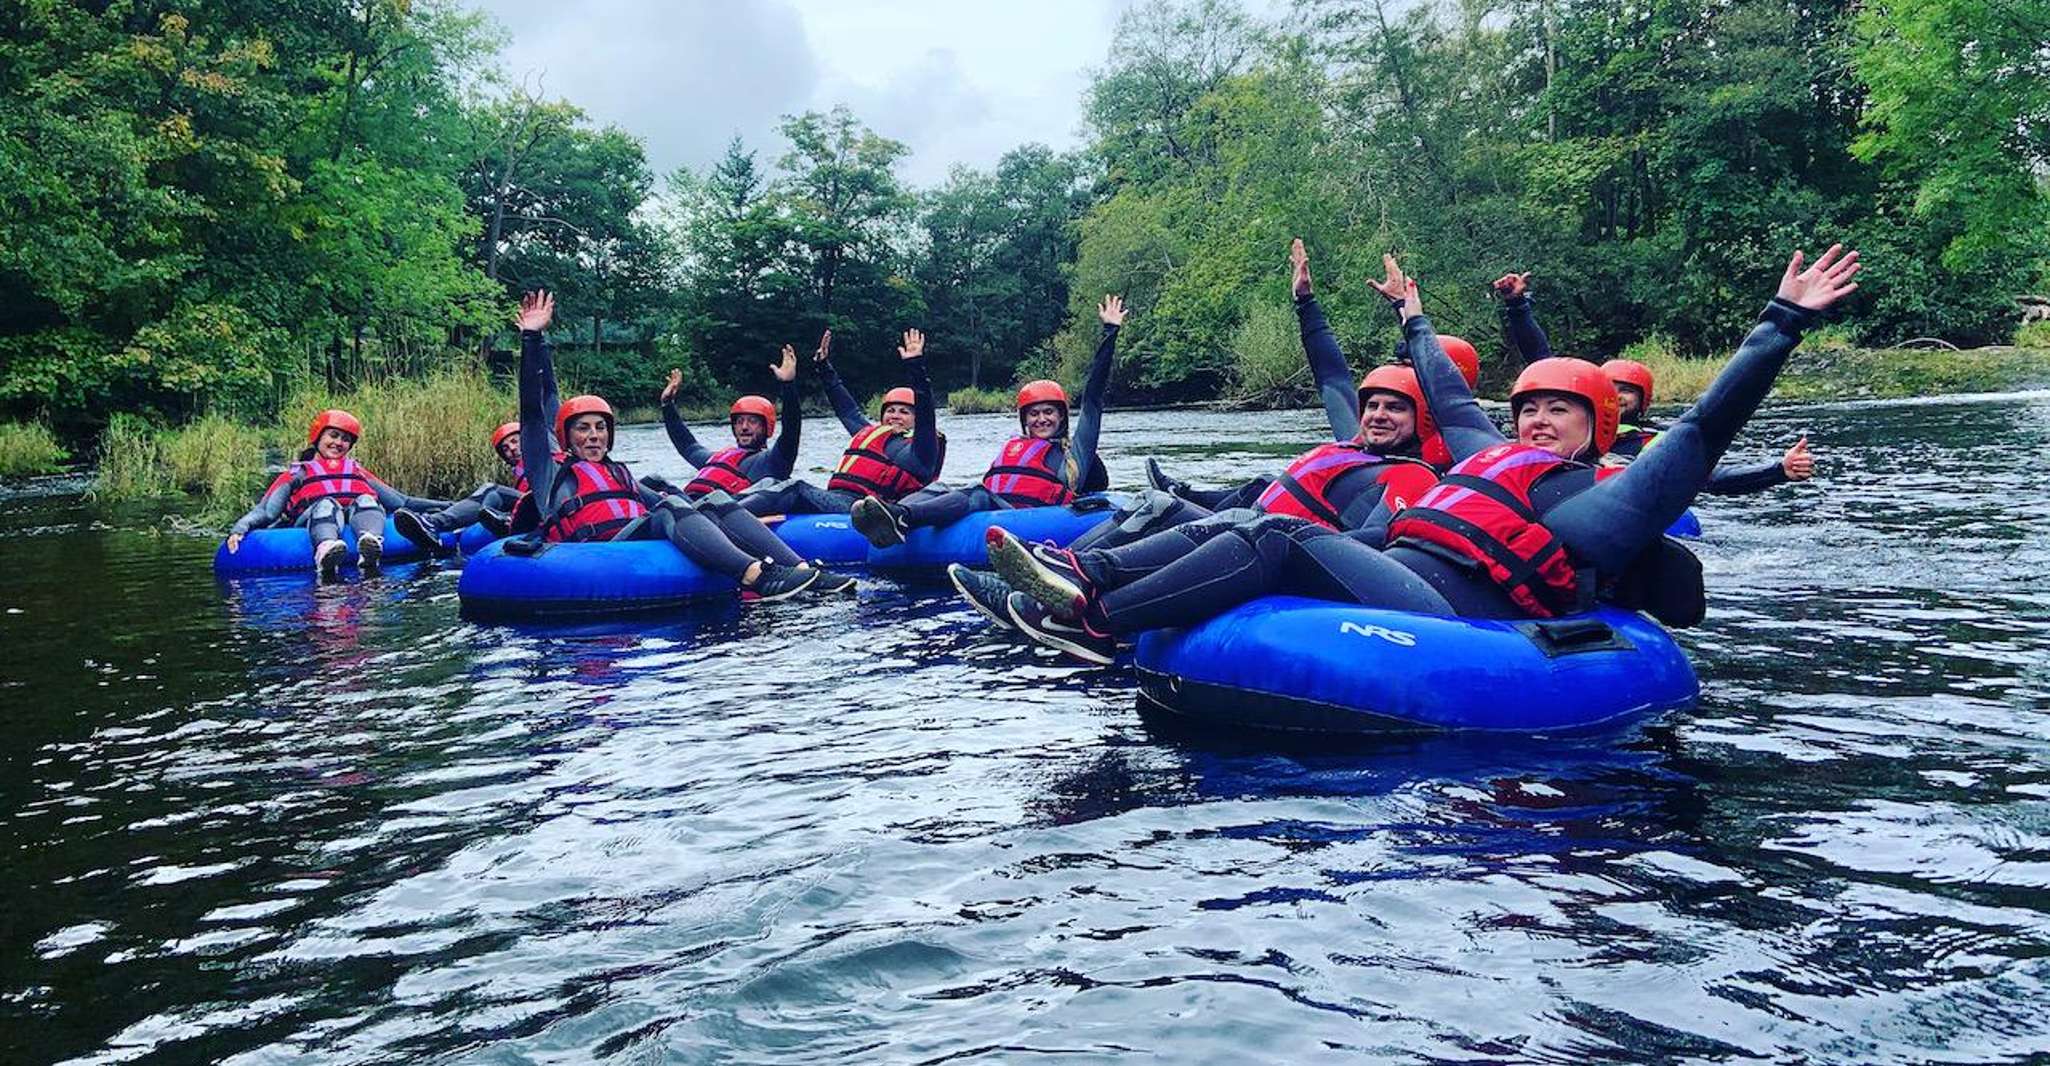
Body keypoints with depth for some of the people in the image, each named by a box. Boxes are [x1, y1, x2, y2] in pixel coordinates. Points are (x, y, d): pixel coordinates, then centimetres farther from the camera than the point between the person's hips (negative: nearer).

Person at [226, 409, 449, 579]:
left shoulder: (358, 471, 39)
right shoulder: (297, 474, 30)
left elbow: (401, 501, 31)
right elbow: (265, 510, 15)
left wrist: (444, 506, 19)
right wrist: (239, 528, -7)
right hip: (313, 518, -2)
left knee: (366, 501, -32)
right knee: (326, 504, -36)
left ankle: (370, 544, -66)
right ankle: (325, 553, -70)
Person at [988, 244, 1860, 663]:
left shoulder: (1617, 497, 11)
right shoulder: (1490, 456, 30)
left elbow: (1709, 424, 6)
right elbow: (1449, 395, 44)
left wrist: (1784, 322, 5)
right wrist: (1414, 318, 55)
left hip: (1442, 615, -8)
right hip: (1397, 582, 8)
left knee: (1287, 538, -27)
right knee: (1264, 534, -14)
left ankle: (1099, 618, -35)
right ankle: (1094, 606, -32)